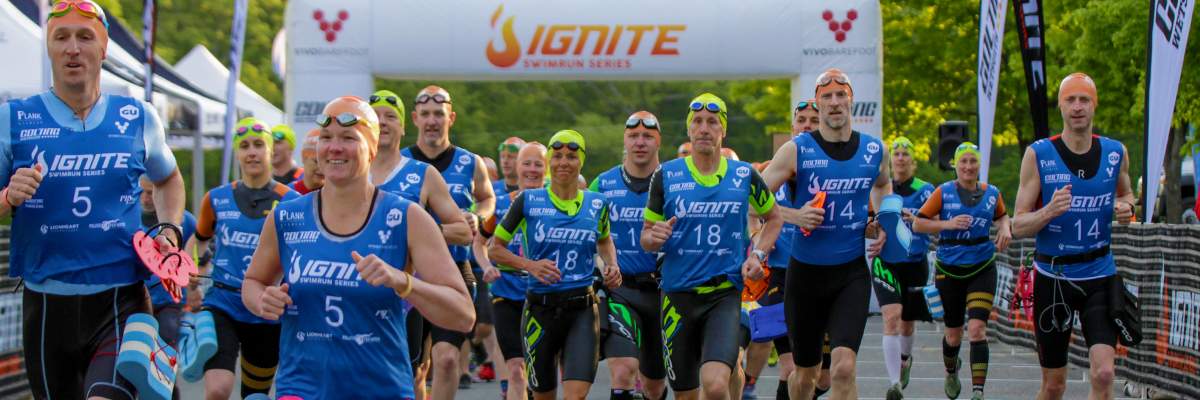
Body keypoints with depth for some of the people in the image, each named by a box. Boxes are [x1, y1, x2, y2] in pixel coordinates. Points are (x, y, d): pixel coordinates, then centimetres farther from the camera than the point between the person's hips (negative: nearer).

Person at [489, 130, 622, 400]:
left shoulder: (597, 204, 7)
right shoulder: (528, 201, -1)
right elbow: (495, 248, 4)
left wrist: (611, 265, 7)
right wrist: (530, 265, -12)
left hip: (582, 309, 0)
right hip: (540, 309, 0)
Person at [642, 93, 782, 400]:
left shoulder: (745, 175, 3)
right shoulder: (666, 176, 1)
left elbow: (773, 218, 20)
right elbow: (646, 237, 9)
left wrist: (758, 255, 3)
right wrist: (654, 238, -15)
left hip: (725, 294, -1)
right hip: (678, 296, 1)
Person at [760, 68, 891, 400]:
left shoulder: (874, 150, 3)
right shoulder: (796, 151, -7)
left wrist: (881, 223, 11)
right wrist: (794, 215, -22)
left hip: (852, 273, 1)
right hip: (805, 271, 0)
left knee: (844, 368, -19)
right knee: (805, 372, 12)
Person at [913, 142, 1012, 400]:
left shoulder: (992, 193, 3)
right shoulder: (943, 192, -4)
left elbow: (1001, 216, 24)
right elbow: (917, 224, -5)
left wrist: (1005, 229, 1)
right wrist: (948, 224, -19)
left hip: (982, 270, 0)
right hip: (949, 270, 0)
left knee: (977, 329, -16)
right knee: (954, 333, 11)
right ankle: (951, 370, 45)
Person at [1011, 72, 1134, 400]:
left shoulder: (1116, 152, 1)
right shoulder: (1038, 155, -7)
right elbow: (1018, 226, -7)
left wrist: (1126, 207, -4)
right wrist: (1050, 211, -27)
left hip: (1100, 276, 1)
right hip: (1053, 276, -1)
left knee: (1103, 374, -17)